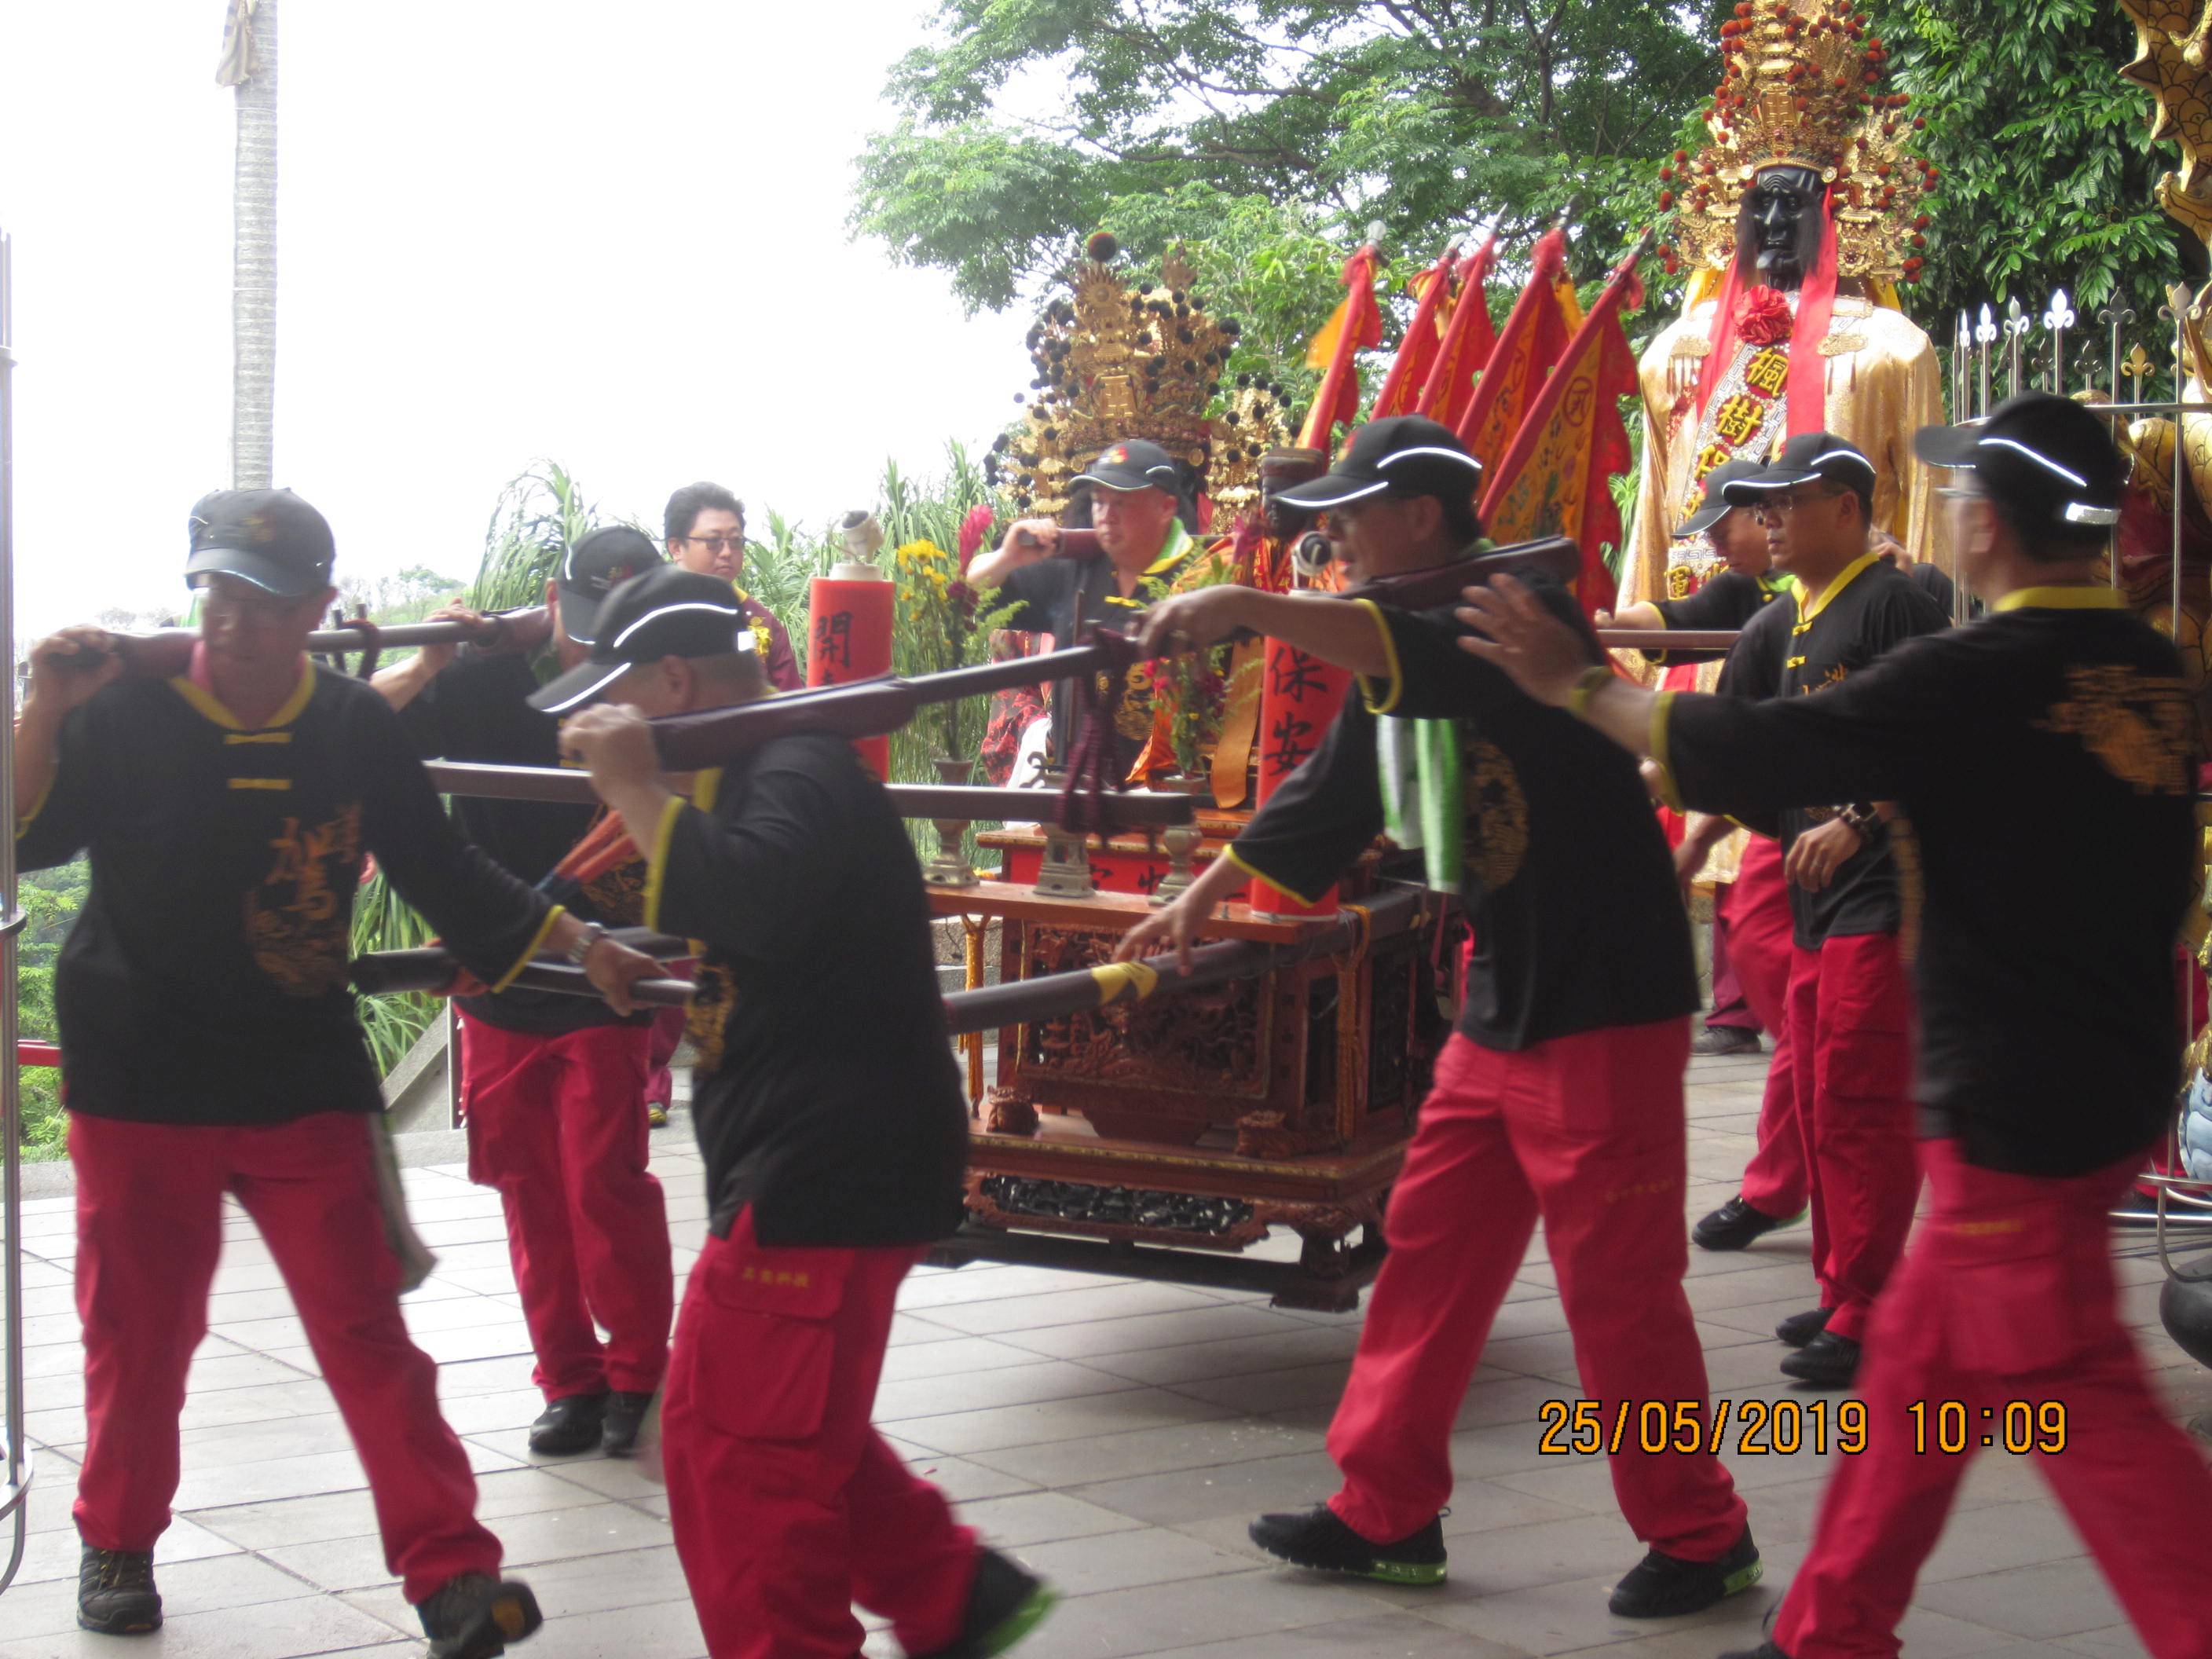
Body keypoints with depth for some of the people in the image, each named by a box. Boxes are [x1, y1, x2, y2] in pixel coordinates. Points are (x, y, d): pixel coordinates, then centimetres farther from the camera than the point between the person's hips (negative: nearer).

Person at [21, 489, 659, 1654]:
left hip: (304, 1078, 1)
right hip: (139, 1081, -1)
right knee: (139, 1331, 11)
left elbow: (444, 872, 5)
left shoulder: (356, 728, -1)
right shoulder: (125, 712, -8)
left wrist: (580, 944, -3)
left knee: (367, 1332, -1)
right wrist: (45, 714, -31)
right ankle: (118, 1546, 31)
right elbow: (26, 839, -17)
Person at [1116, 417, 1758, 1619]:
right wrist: (1201, 900, 27)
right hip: (1499, 1007, 9)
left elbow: (1415, 654, -38)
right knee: (1428, 1253, 12)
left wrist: (1249, 608, -41)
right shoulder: (1398, 658, 12)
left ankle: (1700, 1539, 14)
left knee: (1618, 1285, -2)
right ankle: (1387, 1514, 23)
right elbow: (1325, 800, 23)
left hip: (1604, 1005, -9)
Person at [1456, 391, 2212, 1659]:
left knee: (2083, 1411, -3)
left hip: (2017, 1102, -9)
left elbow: (1746, 753, -17)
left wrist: (1574, 685, -3)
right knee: (1922, 1357, 17)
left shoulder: (1974, 680, -19)